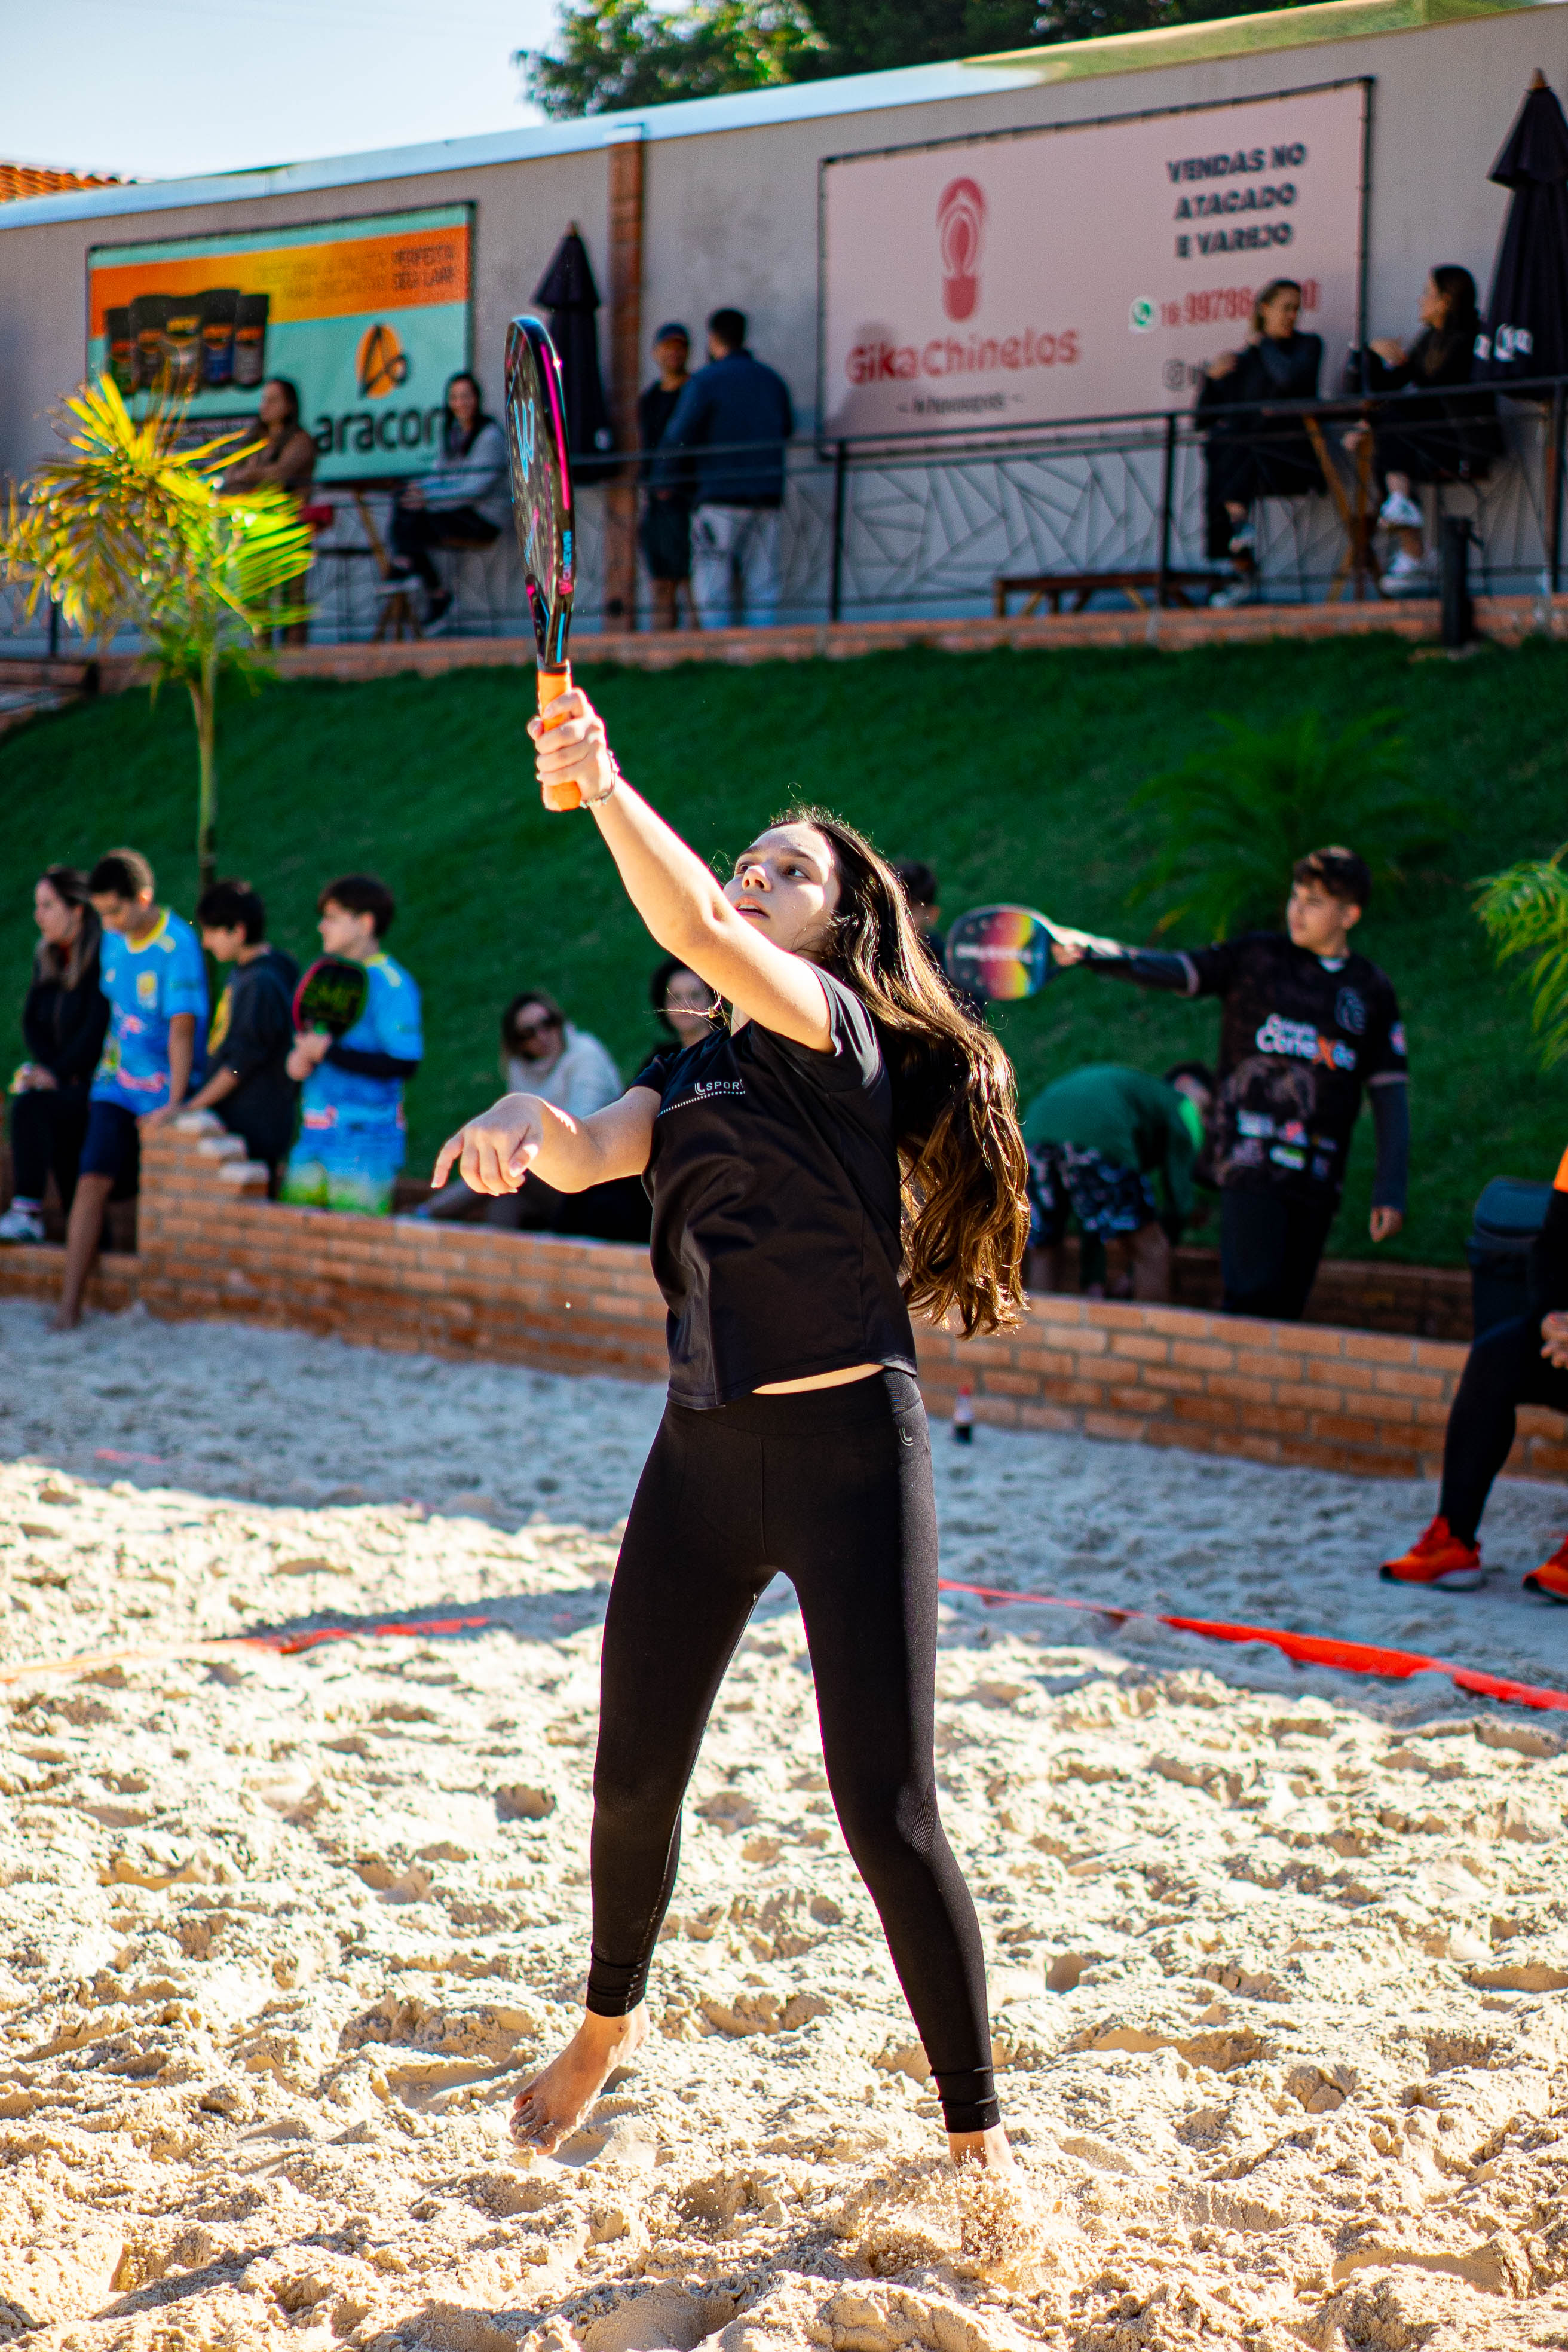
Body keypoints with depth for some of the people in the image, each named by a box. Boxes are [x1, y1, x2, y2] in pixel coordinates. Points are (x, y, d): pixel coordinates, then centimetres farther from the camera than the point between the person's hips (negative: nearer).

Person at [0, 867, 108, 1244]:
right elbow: (32, 1020, 14)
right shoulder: (47, 957, 13)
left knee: (31, 1106, -29)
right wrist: (48, 1067, -3)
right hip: (64, 1080, 7)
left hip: (98, 1082, -7)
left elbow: (98, 1029, -17)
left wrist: (59, 1073, -15)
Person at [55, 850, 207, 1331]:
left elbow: (182, 1028, -21)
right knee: (94, 1180, -10)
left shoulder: (178, 946, -17)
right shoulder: (113, 939, 4)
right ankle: (70, 1302, -13)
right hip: (116, 1084, 4)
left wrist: (173, 1105, -24)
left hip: (163, 1088, -4)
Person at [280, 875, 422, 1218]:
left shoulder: (391, 984, -11)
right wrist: (298, 1058, 0)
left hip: (367, 1140, -8)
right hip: (314, 1138, 8)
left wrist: (329, 1051, -17)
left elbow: (404, 1064, -19)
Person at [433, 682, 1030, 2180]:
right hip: (703, 1453, 7)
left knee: (887, 1816, -6)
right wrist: (526, 1119, -25)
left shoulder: (843, 1027, -7)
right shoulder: (692, 1070, 14)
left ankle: (977, 2131, 7)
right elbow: (593, 1156, -4)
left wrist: (602, 785, -31)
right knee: (634, 1777, 14)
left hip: (850, 1453, -7)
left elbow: (697, 930, -25)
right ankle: (609, 2021, 41)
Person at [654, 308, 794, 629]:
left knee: (712, 590, -4)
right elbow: (786, 429, 28)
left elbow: (678, 437, -8)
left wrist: (663, 482, 7)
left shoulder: (707, 381, -6)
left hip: (720, 497, -5)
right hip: (767, 496, 5)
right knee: (762, 588, 4)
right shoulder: (773, 381, 13)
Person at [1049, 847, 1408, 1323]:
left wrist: (1389, 1192, 1)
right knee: (1254, 1294, -15)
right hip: (1251, 1163, -2)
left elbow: (1390, 1095, 10)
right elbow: (1170, 970, -3)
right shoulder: (1255, 957, 6)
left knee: (1287, 1307, 2)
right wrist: (1087, 950, -21)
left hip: (1319, 1177, 2)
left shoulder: (1373, 992, 10)